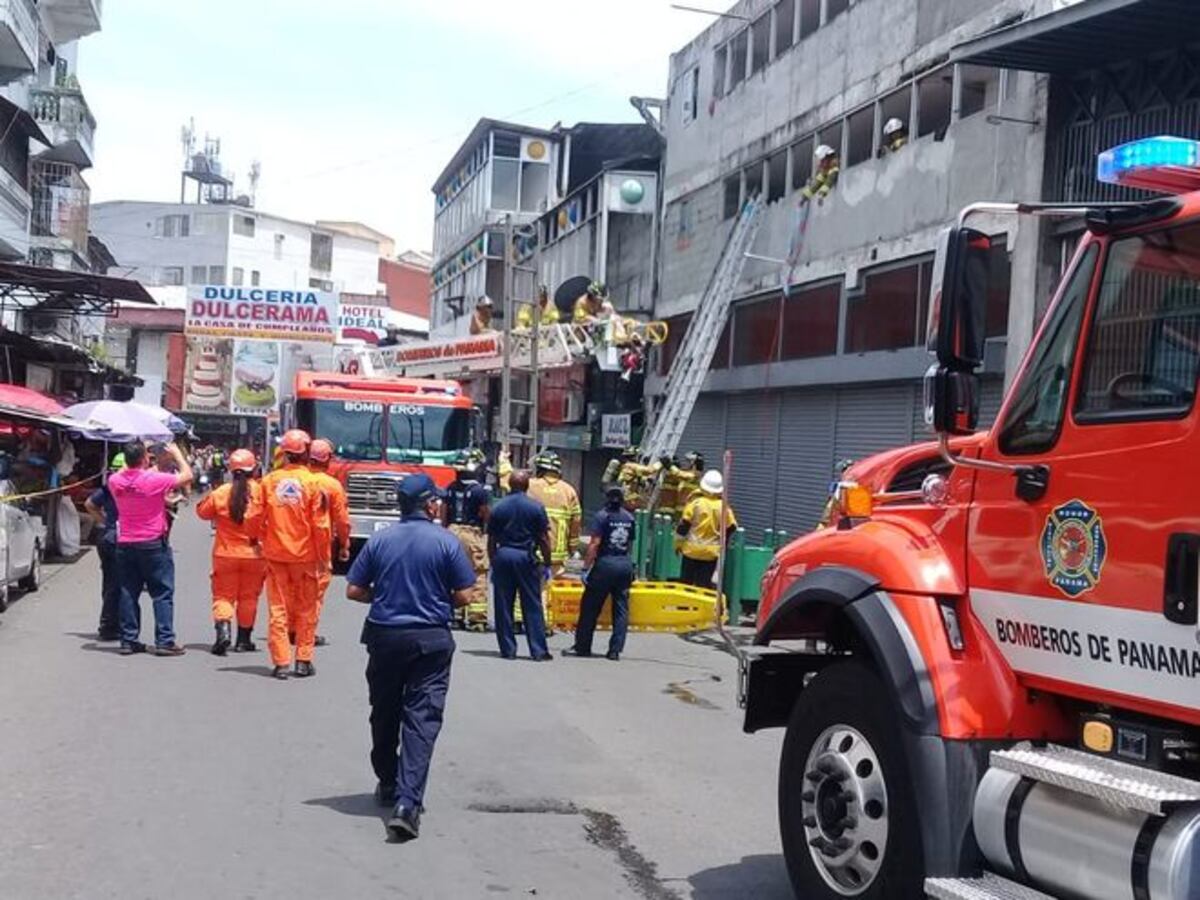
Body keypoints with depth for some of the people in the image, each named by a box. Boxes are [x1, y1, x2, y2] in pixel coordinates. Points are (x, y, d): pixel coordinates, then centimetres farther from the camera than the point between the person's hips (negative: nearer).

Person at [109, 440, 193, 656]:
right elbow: (187, 476, -8)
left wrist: (131, 461, 24)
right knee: (162, 593, 0)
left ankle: (128, 640, 12)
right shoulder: (154, 480, -16)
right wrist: (177, 454, 5)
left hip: (125, 544, 5)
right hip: (153, 544, -5)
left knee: (128, 593, 11)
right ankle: (164, 641, -3)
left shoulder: (115, 481, -1)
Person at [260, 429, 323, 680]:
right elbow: (319, 525, -10)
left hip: (275, 553, 2)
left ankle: (281, 663, 5)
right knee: (306, 609, 11)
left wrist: (259, 541, 21)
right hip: (304, 554, -2)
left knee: (278, 609, 7)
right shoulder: (312, 482, -9)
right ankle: (303, 661, 13)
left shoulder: (269, 480, -1)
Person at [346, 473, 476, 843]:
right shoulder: (447, 542, -7)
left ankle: (388, 786, 34)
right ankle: (407, 801, -16)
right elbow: (463, 596, -6)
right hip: (430, 640, -3)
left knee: (384, 715, 18)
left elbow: (354, 590, 2)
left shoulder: (379, 540, 1)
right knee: (421, 720, -4)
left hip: (384, 636, 3)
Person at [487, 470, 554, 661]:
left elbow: (491, 540, 6)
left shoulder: (498, 508, 4)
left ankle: (508, 649, 8)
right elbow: (543, 539, -3)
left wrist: (493, 563, 14)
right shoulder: (536, 507, -2)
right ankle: (538, 651, 2)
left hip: (503, 555, 2)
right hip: (526, 557, -1)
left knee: (503, 606, 7)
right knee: (532, 606, 3)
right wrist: (547, 564, 5)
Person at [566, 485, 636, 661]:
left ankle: (582, 647, 12)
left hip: (605, 563, -4)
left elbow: (595, 544, -12)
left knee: (590, 607, 6)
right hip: (625, 564, 4)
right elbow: (630, 544, 12)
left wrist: (586, 567, -11)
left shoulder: (602, 516, -7)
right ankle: (615, 650, 6)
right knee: (621, 608, 7)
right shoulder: (629, 518, 7)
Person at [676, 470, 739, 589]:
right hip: (712, 552, 1)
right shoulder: (724, 507, -5)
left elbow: (683, 525, -7)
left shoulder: (695, 503, -11)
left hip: (692, 549, -1)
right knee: (704, 585, 6)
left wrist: (679, 543, 6)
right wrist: (721, 542, 22)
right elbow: (731, 528, 4)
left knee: (685, 582, 10)